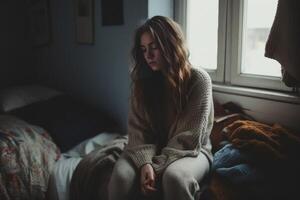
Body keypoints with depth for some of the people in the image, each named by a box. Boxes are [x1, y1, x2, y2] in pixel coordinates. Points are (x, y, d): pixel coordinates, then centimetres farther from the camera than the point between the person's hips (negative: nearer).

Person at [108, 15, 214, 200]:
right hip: (152, 153, 3)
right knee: (121, 176, -29)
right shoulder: (142, 82, 1)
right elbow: (138, 130, -4)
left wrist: (157, 168, -21)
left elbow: (188, 139, -14)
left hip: (190, 153, -2)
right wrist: (145, 163, -23)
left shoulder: (198, 80, -11)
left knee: (174, 176, -37)